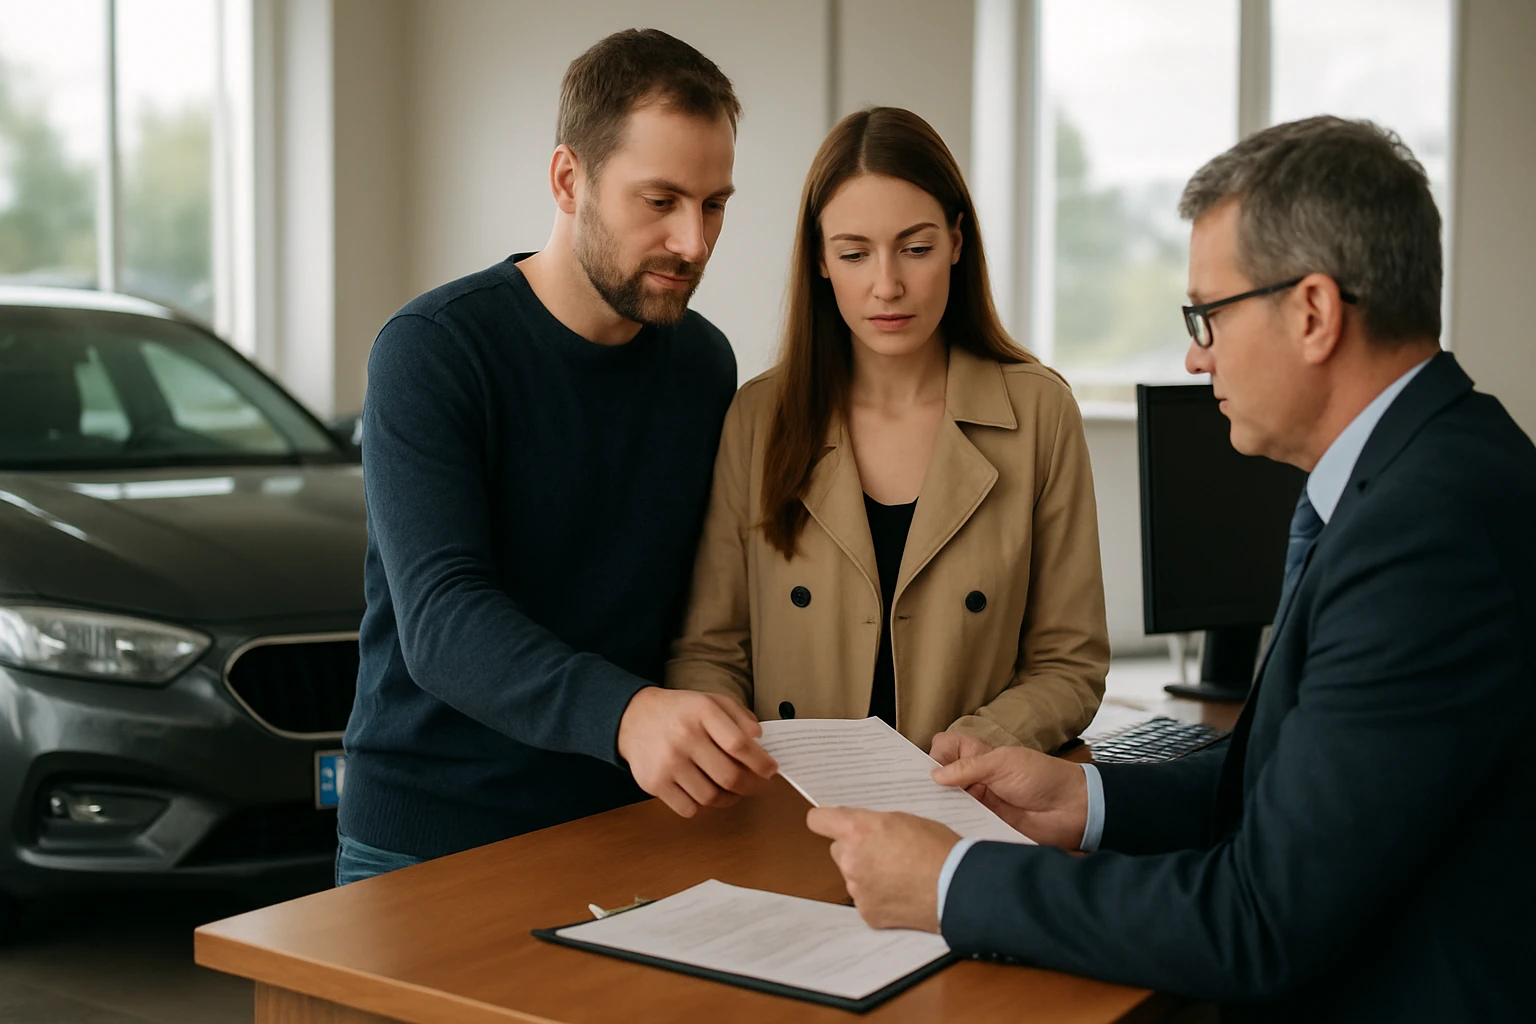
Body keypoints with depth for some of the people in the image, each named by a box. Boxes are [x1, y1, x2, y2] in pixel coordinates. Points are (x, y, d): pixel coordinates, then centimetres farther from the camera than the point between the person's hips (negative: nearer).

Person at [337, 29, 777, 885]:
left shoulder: (706, 363, 3)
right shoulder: (432, 349, -15)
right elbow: (440, 619, -26)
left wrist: (721, 749, -7)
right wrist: (626, 715, -43)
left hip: (622, 825, 5)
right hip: (430, 838, -4)